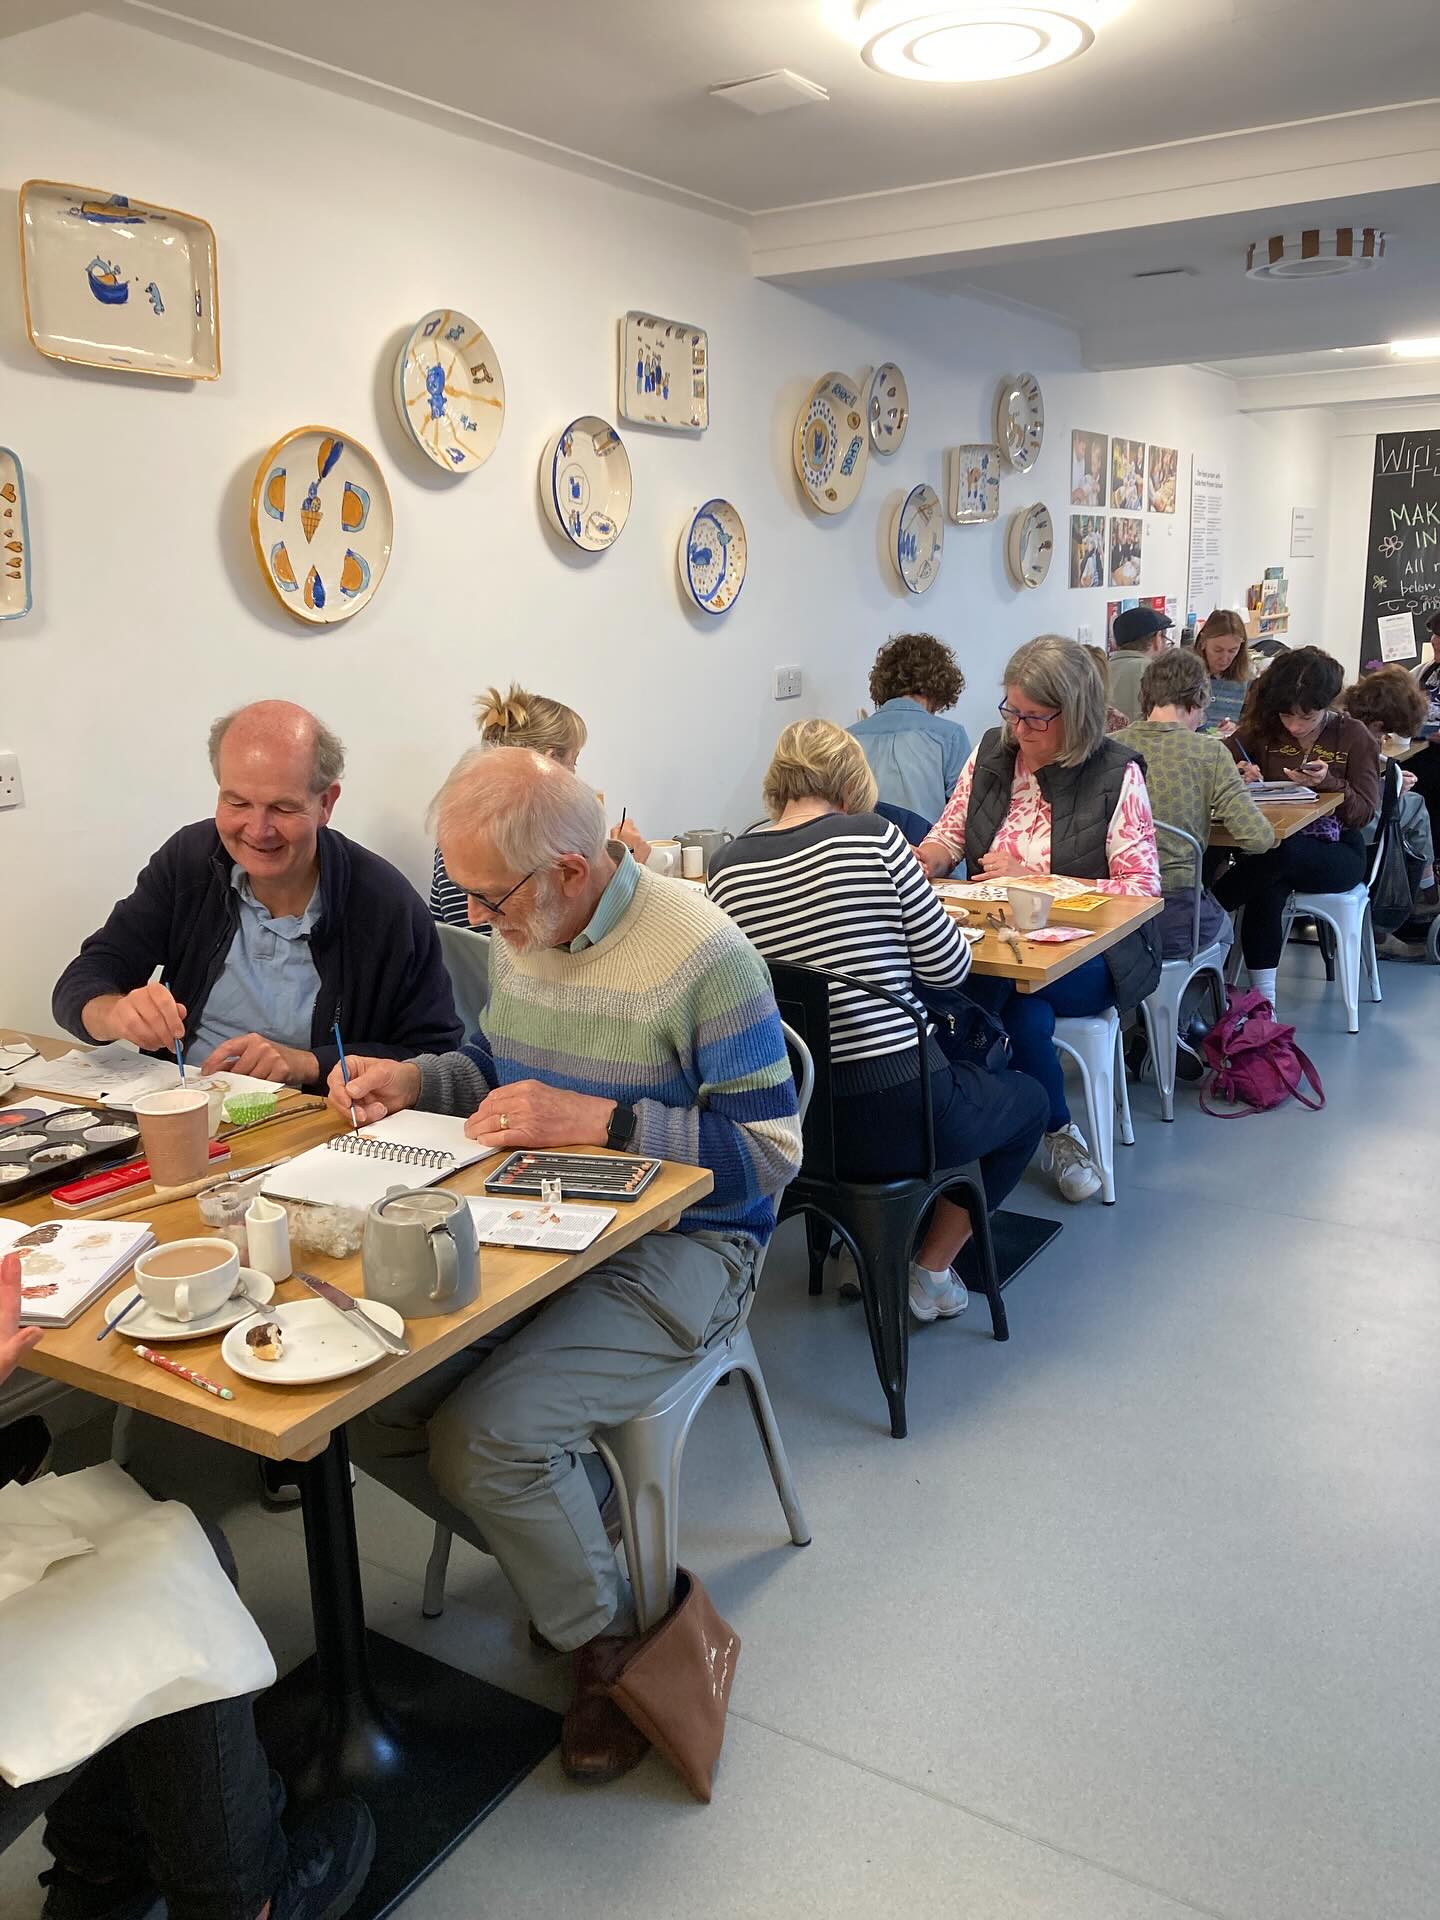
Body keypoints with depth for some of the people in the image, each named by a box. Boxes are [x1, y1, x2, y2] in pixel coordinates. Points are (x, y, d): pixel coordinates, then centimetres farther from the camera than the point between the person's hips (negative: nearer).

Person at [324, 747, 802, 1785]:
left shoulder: (702, 953, -20)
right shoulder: (518, 932, 4)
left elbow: (769, 1150, -19)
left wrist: (595, 1121, -26)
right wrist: (415, 1078, -1)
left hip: (679, 1246, -7)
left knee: (487, 1437, -23)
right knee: (370, 1410, -6)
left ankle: (610, 1638, 7)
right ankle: (560, 1549, 18)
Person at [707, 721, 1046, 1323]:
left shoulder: (726, 866, -1)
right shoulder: (873, 837, -13)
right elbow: (947, 966, -8)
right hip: (893, 1119, -5)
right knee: (1026, 1098, 27)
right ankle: (932, 1272, 27)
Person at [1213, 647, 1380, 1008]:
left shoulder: (1353, 736, -1)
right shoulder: (1265, 730, 4)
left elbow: (1365, 812, -5)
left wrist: (1328, 783, -23)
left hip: (1336, 852, -1)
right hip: (1275, 846, 2)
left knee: (1278, 855, -38)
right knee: (1269, 889, -36)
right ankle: (1263, 1001, -32)